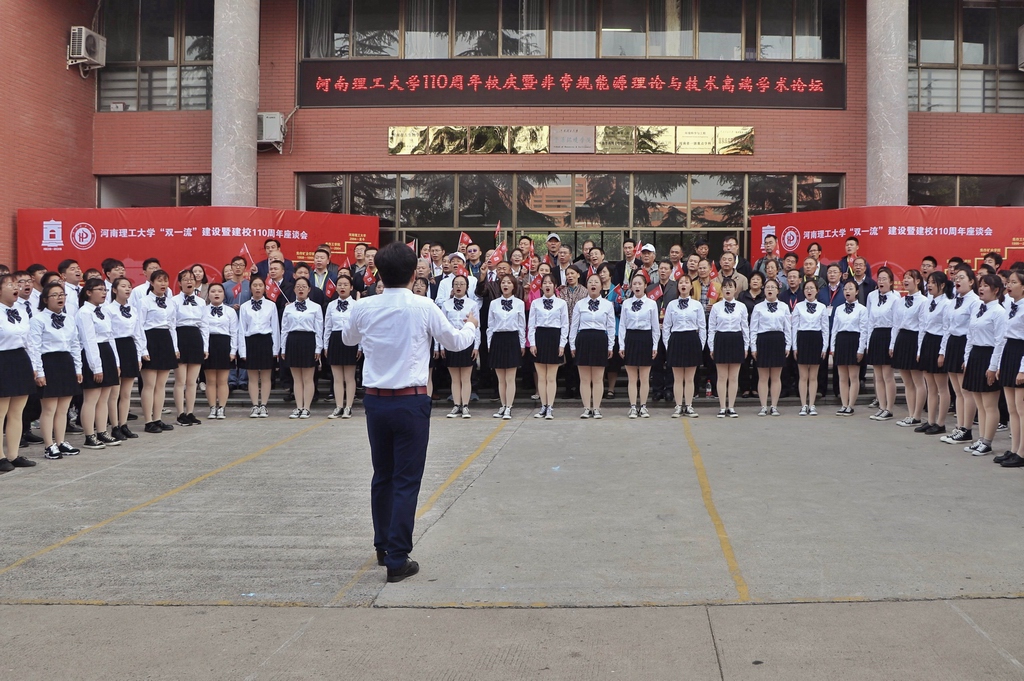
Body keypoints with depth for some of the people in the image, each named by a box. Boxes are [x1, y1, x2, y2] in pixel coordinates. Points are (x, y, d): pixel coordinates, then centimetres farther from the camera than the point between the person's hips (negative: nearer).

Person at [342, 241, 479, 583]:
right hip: (410, 401, -4)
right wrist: (471, 325, 25)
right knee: (406, 480, 1)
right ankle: (397, 560, 3)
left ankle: (383, 546, 32)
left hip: (375, 400, 4)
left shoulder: (363, 308, -1)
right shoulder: (424, 307, -10)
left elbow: (348, 339, 20)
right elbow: (454, 342, 5)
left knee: (382, 475, 18)